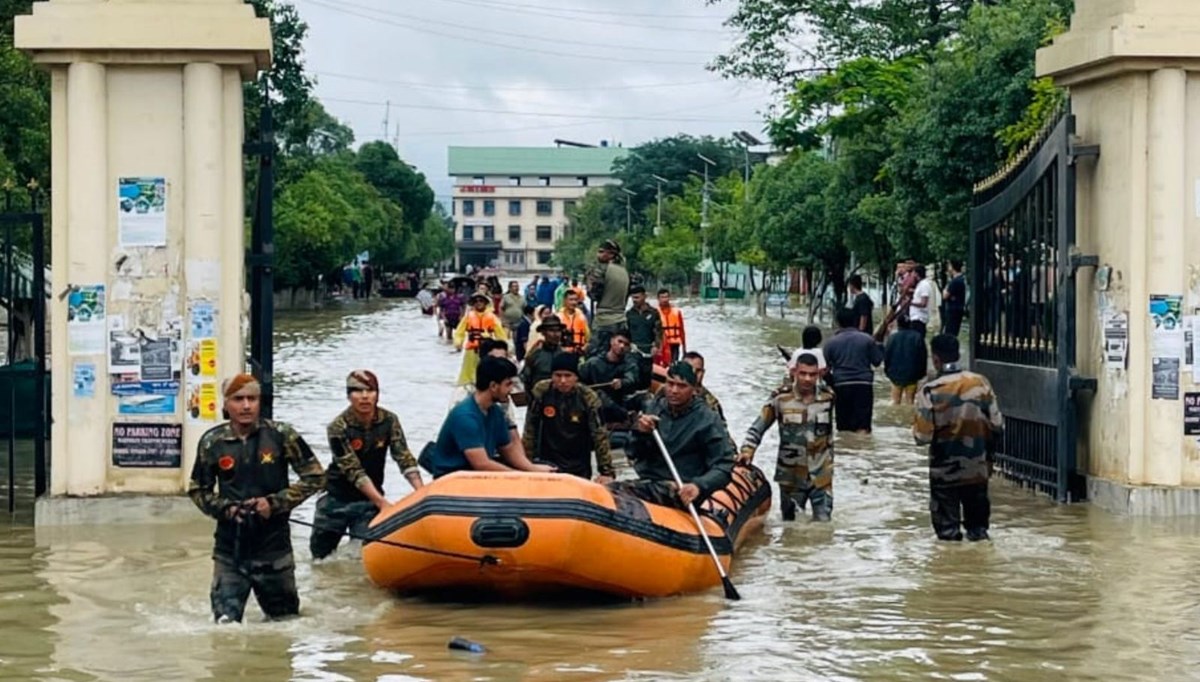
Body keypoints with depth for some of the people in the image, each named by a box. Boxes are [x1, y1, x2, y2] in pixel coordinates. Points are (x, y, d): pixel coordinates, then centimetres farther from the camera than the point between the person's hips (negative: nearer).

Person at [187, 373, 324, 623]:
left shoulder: (281, 435, -6)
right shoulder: (212, 442, -2)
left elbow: (314, 476, -1)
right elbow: (197, 490, 10)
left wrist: (276, 503, -11)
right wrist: (225, 509, -8)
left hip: (274, 544, 0)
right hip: (230, 548, 0)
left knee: (285, 618, 17)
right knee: (226, 623, -8)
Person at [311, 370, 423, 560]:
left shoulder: (389, 421, -8)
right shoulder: (338, 428, -19)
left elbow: (405, 459, -11)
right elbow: (354, 472, -22)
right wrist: (382, 502, -31)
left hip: (370, 501, 2)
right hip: (337, 499, -2)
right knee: (320, 552, 9)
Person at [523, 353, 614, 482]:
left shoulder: (588, 398, -12)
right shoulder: (540, 391, -10)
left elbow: (600, 436, -12)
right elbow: (530, 429, -2)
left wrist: (607, 472, -16)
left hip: (579, 468, 0)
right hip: (547, 462, 0)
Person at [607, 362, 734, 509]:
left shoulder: (708, 420, -5)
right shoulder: (655, 407, 10)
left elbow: (723, 468, -8)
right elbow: (635, 455, 15)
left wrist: (698, 486, -26)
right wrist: (640, 434, -8)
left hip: (680, 492, -6)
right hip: (648, 481, 6)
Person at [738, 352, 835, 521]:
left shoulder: (828, 398, -1)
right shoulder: (780, 399, -8)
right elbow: (757, 428, -2)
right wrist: (747, 450, -17)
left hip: (821, 476, 1)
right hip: (791, 477, -1)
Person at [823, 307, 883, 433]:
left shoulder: (831, 343, 4)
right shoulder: (866, 339, 2)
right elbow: (877, 361, 7)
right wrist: (879, 346, 24)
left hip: (841, 385, 1)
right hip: (863, 385, -1)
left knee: (843, 427, 11)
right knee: (863, 427, -8)